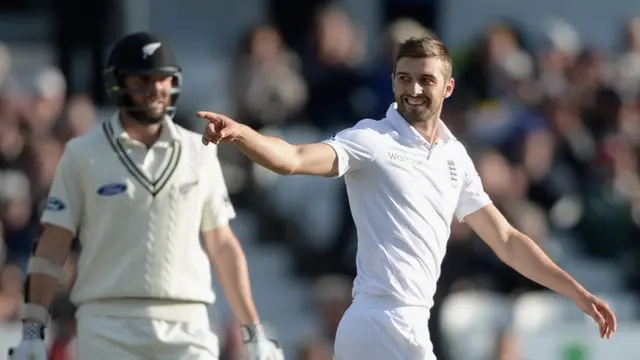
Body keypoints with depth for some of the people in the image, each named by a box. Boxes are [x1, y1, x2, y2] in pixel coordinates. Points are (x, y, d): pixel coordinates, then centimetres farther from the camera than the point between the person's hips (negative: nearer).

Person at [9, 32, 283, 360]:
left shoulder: (198, 154, 10)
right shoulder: (83, 155, 4)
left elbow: (222, 246, 13)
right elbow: (53, 246, 2)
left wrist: (254, 331, 9)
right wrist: (32, 330, -6)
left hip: (186, 324, 2)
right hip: (108, 326, -2)